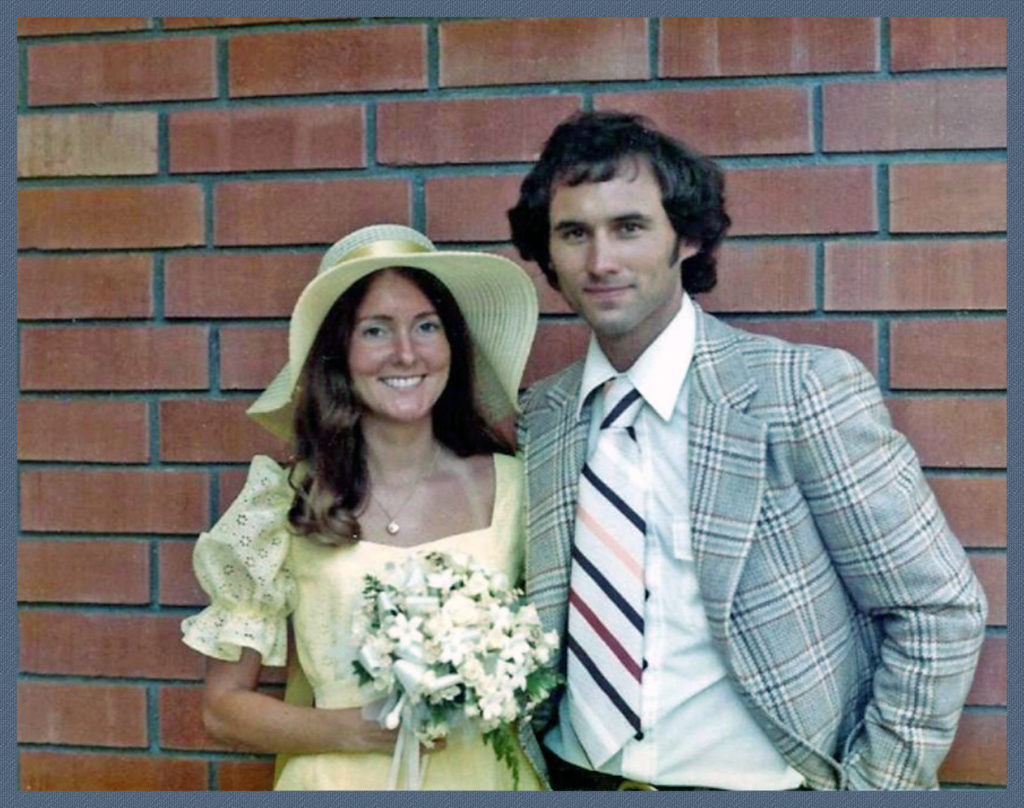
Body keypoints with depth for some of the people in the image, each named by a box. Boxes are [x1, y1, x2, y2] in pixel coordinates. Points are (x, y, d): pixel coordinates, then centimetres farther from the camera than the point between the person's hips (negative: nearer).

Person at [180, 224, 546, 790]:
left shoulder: (510, 486, -7)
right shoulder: (284, 503, -10)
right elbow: (223, 706, -4)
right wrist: (356, 731, -18)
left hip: (486, 777, 2)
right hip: (345, 783, -1)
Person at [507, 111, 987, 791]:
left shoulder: (808, 390, -16)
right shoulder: (535, 421, -2)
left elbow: (937, 607, -12)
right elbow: (543, 619, 9)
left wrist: (875, 786, -12)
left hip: (765, 783, -3)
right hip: (574, 778, 4)